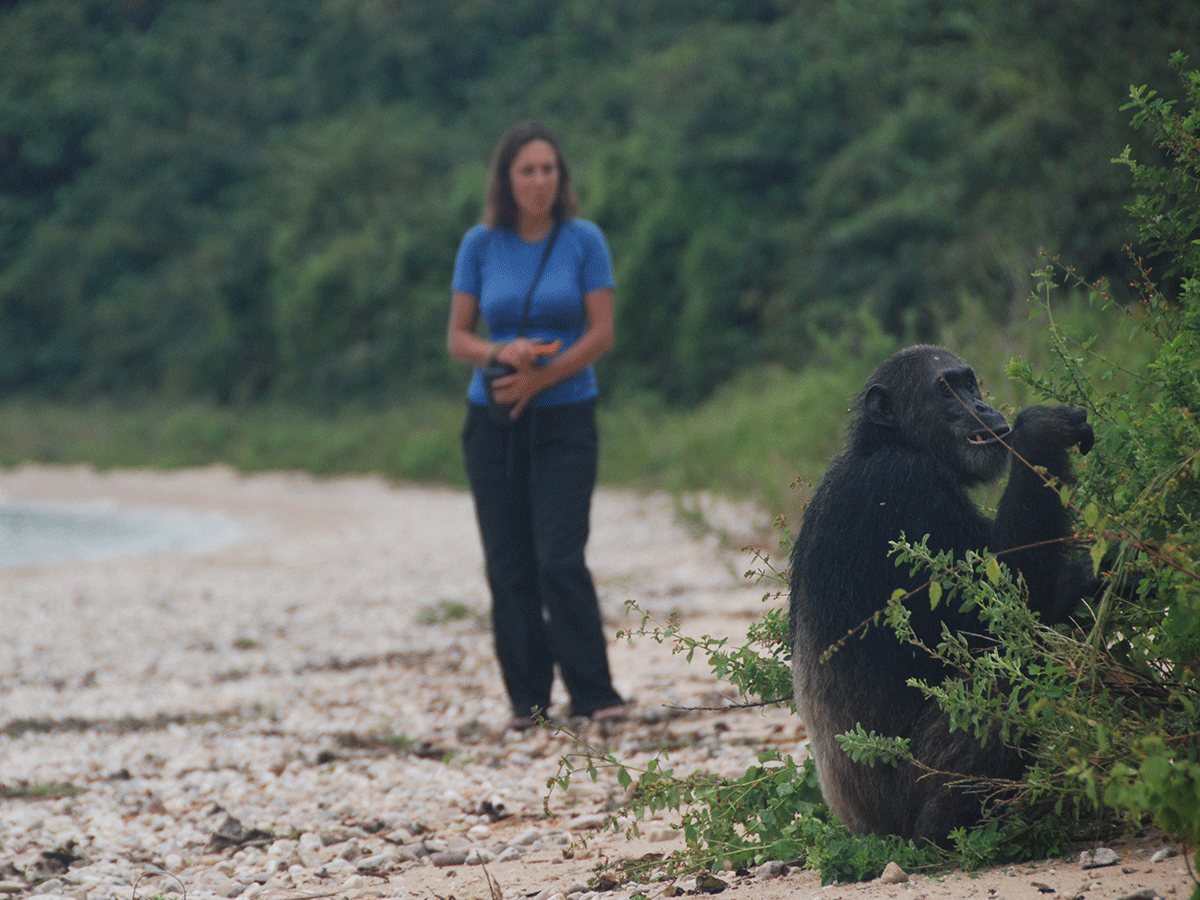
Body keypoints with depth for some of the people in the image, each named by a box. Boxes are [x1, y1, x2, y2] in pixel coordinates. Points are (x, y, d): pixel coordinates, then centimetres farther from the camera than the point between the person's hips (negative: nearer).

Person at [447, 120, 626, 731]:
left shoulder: (583, 240, 0)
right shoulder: (481, 245, 4)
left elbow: (600, 335, -3)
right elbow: (457, 337, 5)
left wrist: (538, 379, -13)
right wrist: (502, 354, -15)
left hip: (564, 416, -2)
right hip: (493, 422, 2)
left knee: (560, 560, -12)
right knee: (509, 566, 2)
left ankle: (592, 694, -7)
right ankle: (527, 700, 10)